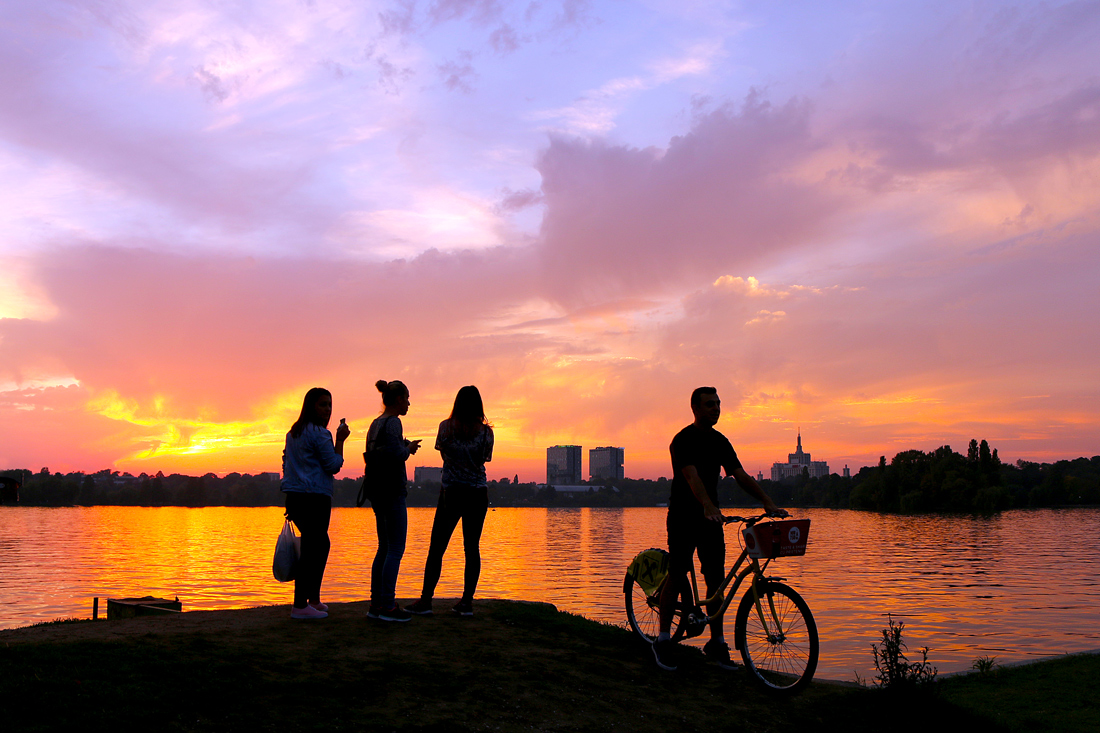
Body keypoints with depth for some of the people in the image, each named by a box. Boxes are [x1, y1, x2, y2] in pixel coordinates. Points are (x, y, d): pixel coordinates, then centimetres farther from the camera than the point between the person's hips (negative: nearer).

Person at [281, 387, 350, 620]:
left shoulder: (294, 432, 18)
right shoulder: (319, 433, -10)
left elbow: (286, 462, 22)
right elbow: (334, 465, -10)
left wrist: (290, 504, 24)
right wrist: (340, 439, -3)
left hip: (295, 496, 10)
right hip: (314, 498, -10)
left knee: (321, 544, 19)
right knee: (312, 548, -6)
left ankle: (313, 599, 24)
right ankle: (300, 605, -7)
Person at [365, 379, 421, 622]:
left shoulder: (376, 424, 16)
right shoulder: (393, 422, -12)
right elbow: (396, 454, -21)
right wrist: (409, 448, -1)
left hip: (377, 491, 10)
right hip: (392, 490, -10)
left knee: (384, 548, 13)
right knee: (396, 549, -5)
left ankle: (376, 603, 14)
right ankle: (388, 605, -4)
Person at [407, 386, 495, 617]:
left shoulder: (446, 427, -3)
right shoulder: (485, 431, -2)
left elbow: (442, 452, 10)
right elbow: (485, 458, 4)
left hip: (451, 491, -1)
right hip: (478, 492, 1)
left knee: (437, 547, 5)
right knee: (472, 547, 6)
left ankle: (426, 600, 6)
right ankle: (467, 602, 5)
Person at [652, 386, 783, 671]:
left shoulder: (720, 442, 10)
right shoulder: (683, 440, -12)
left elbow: (740, 475, 5)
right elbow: (692, 477, -27)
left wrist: (768, 502, -7)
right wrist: (709, 506, -43)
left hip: (711, 518, 6)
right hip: (684, 517, -6)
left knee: (716, 578, 3)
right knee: (677, 575, -4)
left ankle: (717, 643, 11)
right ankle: (663, 640, 6)